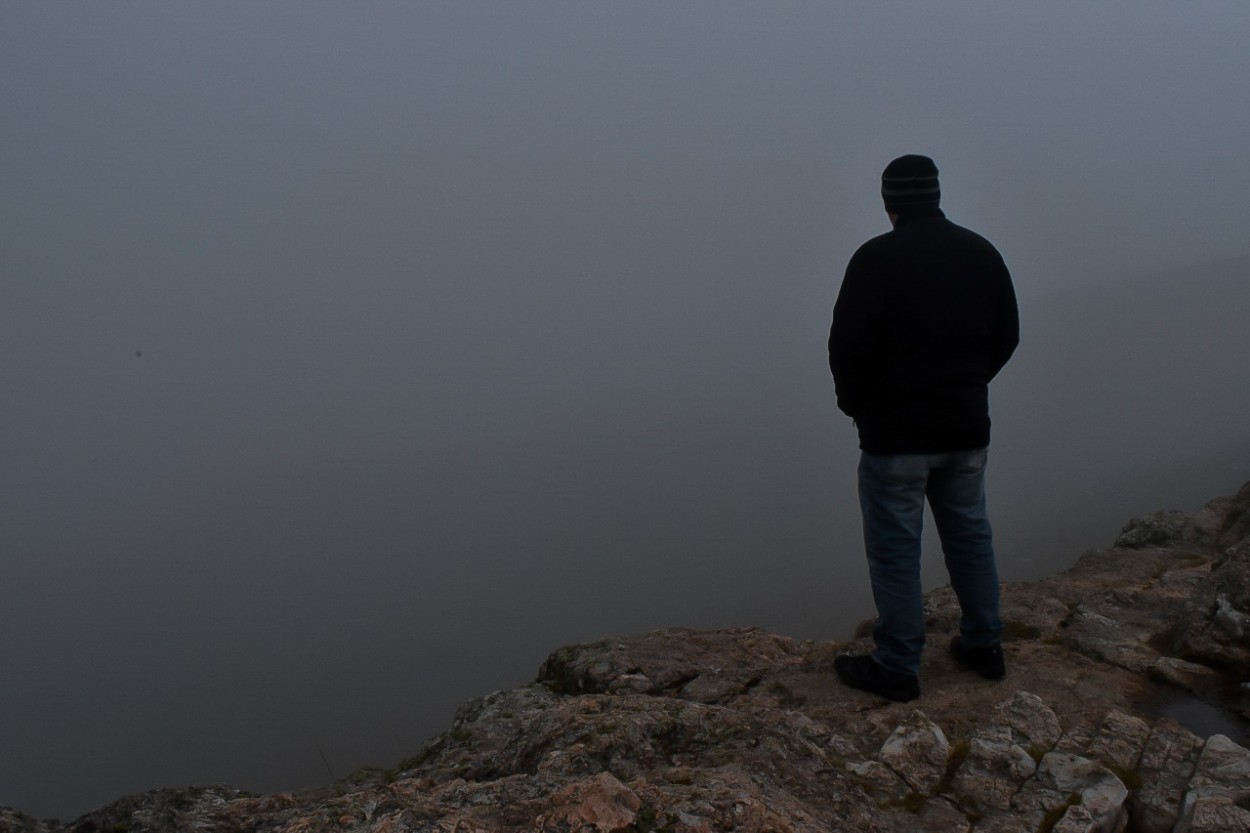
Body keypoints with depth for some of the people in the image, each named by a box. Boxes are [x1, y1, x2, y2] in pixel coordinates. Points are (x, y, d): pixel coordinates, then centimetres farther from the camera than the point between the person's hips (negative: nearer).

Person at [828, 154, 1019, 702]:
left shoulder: (877, 258, -13)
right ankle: (983, 646, 28)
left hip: (896, 431, -6)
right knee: (970, 536, 17)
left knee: (895, 549, 1)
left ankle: (896, 667, 8)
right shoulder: (981, 252, 6)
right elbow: (1007, 335, 11)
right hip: (967, 426, 6)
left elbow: (848, 346, -16)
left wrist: (855, 404, 1)